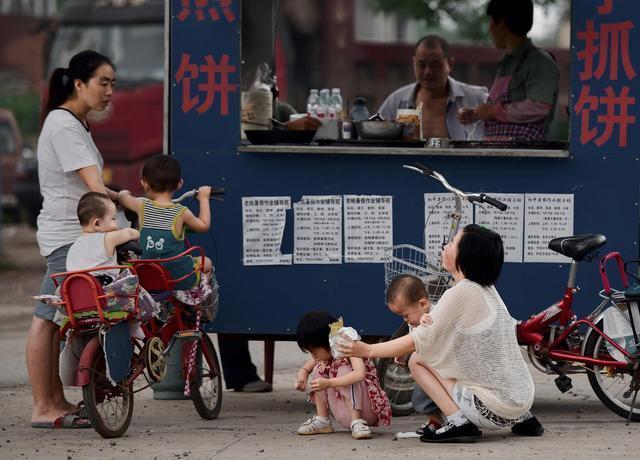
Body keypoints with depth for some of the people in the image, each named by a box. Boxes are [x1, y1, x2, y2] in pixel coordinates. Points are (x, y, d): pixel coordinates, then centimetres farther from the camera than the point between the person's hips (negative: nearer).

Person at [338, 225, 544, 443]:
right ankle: (523, 419, 20)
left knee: (417, 361, 2)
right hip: (523, 401, 8)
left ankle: (458, 422, -11)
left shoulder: (461, 293, -13)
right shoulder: (488, 291, 13)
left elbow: (419, 341, -11)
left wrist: (367, 350, -3)